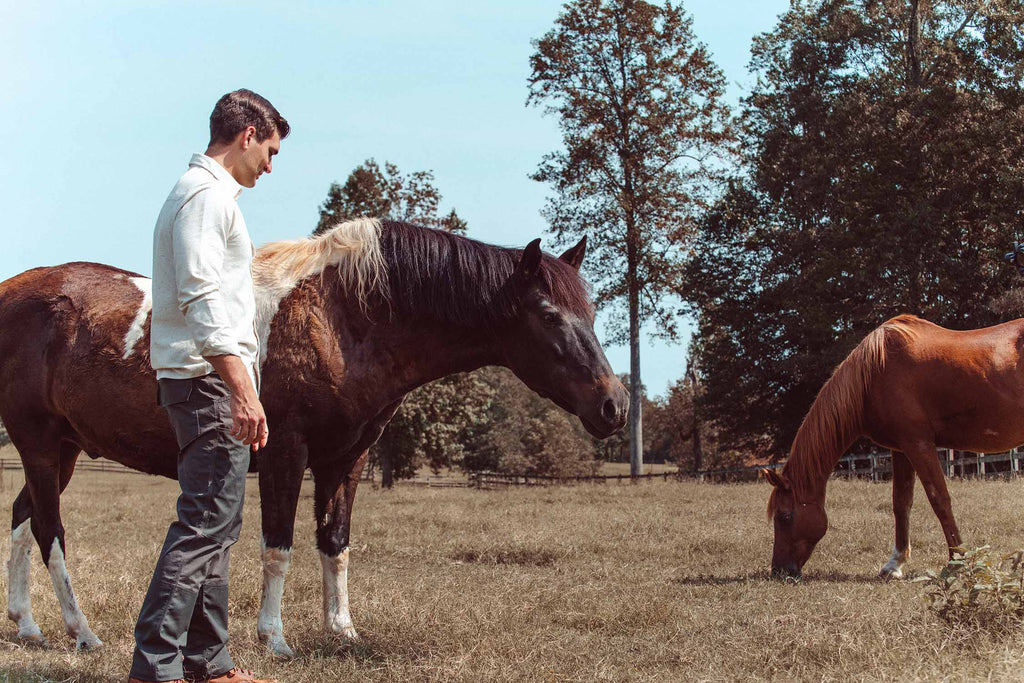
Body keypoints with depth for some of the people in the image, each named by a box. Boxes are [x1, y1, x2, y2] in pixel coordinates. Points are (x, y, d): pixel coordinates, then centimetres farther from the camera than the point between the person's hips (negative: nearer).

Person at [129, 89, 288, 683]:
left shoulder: (208, 192, 22)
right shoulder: (207, 194, -11)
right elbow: (201, 297, -22)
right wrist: (243, 389, -27)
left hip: (206, 383, 11)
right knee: (207, 523, -13)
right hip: (212, 381, -11)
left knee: (217, 526, 14)